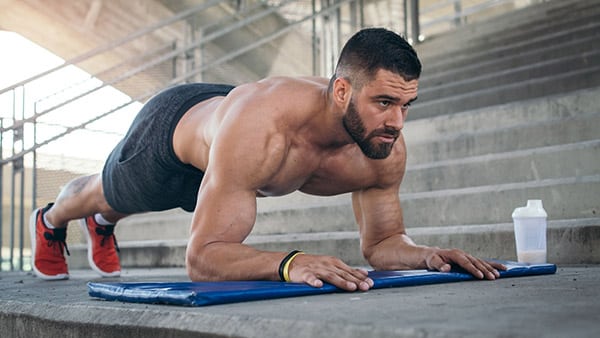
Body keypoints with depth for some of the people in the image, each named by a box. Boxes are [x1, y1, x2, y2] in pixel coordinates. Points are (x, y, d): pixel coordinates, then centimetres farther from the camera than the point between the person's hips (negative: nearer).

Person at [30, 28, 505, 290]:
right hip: (173, 125, -4)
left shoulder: (387, 150, -34)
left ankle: (101, 226, 74)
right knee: (106, 193, 30)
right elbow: (203, 257, -51)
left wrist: (425, 253, -39)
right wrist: (290, 263, -67)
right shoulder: (259, 125, -52)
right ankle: (50, 220, 68)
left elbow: (382, 240, -18)